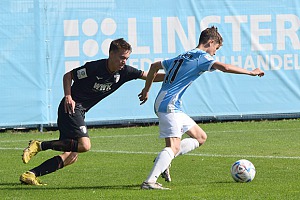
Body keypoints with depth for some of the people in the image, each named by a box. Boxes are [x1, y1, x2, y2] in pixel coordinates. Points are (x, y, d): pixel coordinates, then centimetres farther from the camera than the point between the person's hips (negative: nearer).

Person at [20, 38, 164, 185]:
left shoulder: (124, 72, 2)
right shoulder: (94, 67, -16)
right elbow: (68, 75, -6)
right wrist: (68, 97, -17)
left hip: (80, 111, 8)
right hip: (71, 107, -8)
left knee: (71, 157, 1)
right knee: (84, 145, -26)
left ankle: (30, 175, 1)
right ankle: (39, 145, -19)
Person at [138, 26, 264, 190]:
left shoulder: (183, 57, 22)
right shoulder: (201, 57, -6)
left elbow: (154, 66, 30)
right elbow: (225, 67, -20)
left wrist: (146, 90, 36)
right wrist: (251, 72, -10)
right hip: (169, 106, -10)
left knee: (200, 137, 13)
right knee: (174, 147, -18)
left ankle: (164, 160, 6)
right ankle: (149, 182, -26)